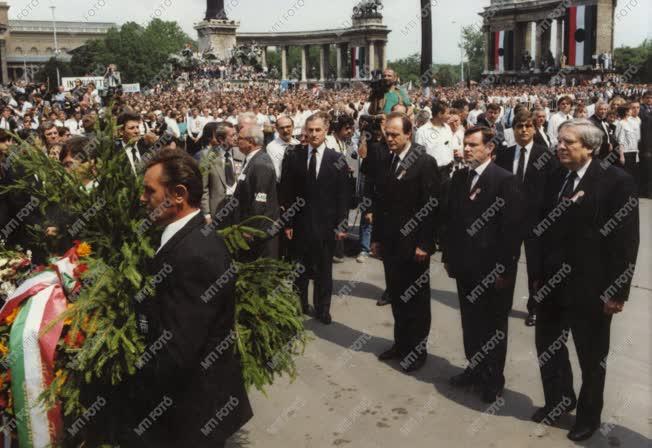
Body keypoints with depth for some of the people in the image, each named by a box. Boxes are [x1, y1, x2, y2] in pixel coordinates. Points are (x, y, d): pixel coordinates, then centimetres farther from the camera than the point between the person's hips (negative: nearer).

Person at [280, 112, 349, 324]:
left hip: (325, 225, -1)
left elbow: (342, 195, -2)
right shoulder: (294, 156, 0)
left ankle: (322, 309, 23)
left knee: (324, 269, 9)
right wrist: (287, 223, -2)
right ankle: (299, 305, 28)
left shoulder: (337, 159, -3)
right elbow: (286, 192, 1)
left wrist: (341, 225, -5)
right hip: (300, 222, 1)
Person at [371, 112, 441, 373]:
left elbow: (432, 206, -14)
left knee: (417, 300, 7)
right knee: (397, 297, 15)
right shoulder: (385, 161, 8)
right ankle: (401, 344, 30)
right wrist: (376, 238, 10)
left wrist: (424, 244, -17)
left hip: (413, 245, -6)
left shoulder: (425, 162, -11)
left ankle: (418, 350, 20)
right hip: (390, 244, 6)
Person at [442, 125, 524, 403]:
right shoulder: (459, 177, 6)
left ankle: (493, 379, 26)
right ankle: (474, 369, 34)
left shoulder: (505, 180, -13)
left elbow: (513, 228, -15)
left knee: (493, 326, 10)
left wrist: (505, 269, -16)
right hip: (465, 265, 5)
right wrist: (448, 256, 8)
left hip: (492, 268, -5)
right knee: (470, 323, 16)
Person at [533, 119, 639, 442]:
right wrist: (540, 274, 6)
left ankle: (588, 415, 34)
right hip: (552, 282, 6)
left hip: (590, 288, -5)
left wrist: (617, 291, -15)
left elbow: (626, 240, -14)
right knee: (547, 344, 17)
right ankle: (558, 400, 40)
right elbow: (546, 230, 7)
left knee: (592, 357, 12)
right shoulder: (555, 179, 5)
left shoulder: (616, 181, -13)